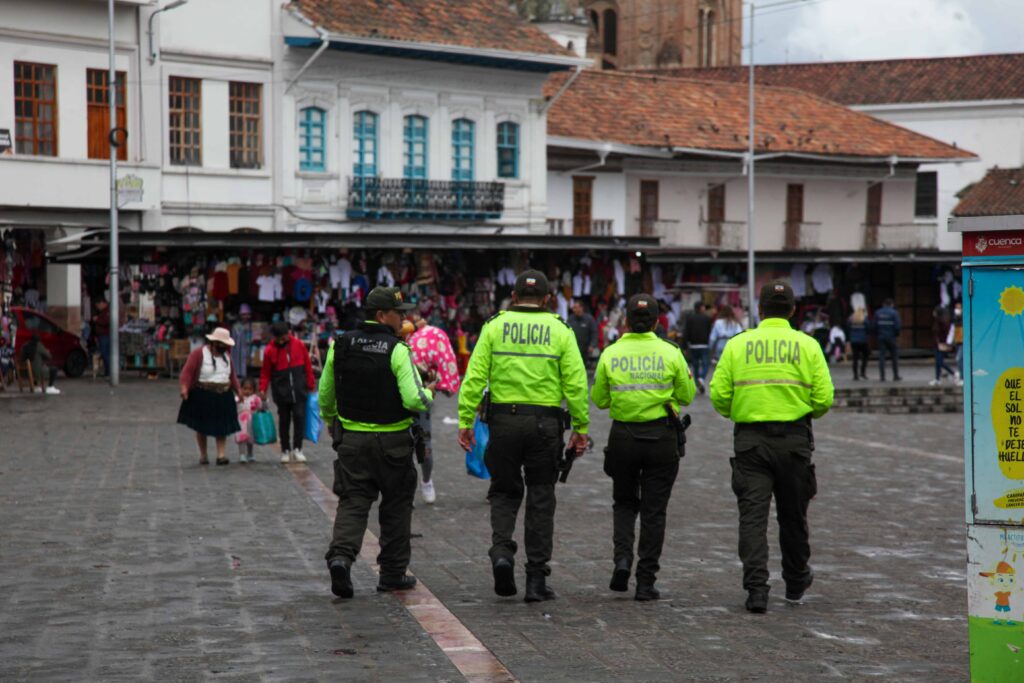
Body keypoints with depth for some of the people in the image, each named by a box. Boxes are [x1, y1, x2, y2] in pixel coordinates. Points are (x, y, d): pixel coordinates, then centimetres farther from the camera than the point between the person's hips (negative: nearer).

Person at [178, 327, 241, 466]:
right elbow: (187, 371, -16)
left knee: (222, 426, -3)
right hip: (202, 396, -4)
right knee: (201, 427, 6)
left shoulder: (226, 355, 10)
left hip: (223, 397, 4)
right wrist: (184, 388, -28)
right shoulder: (199, 354, -9)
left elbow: (232, 375, 21)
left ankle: (221, 455, -1)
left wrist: (238, 390, 15)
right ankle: (203, 455, 18)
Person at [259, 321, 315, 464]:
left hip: (299, 391, 0)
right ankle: (285, 450, 16)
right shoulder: (270, 350, -2)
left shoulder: (299, 345, 0)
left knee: (299, 417, -8)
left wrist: (311, 385, 7)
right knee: (284, 421, 7)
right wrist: (263, 389, -7)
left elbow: (308, 366, 6)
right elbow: (265, 372, 2)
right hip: (282, 392, 0)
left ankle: (297, 449, -1)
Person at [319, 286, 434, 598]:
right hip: (392, 441, -3)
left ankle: (340, 555, -21)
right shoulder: (397, 350, -13)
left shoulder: (341, 345, 2)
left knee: (352, 501, 4)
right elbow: (414, 399, -20)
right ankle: (393, 573, 17)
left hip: (351, 438, 3)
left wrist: (331, 421, 29)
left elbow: (325, 394, 10)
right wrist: (428, 394, 3)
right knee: (396, 505, 11)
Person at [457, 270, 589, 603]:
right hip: (545, 423, 0)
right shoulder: (560, 331, 2)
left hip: (504, 420, 0)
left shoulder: (494, 327, 2)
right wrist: (581, 428, 2)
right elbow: (575, 384, -3)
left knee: (504, 492, 16)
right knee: (541, 499, 8)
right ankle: (536, 579, 9)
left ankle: (501, 552, -7)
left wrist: (465, 421, -1)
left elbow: (475, 377, -4)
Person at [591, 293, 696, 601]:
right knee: (654, 511, 6)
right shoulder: (670, 353, -5)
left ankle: (622, 557, -3)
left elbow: (599, 399, 4)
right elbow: (687, 396, 3)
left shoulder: (610, 354, -3)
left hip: (622, 437, 1)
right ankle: (646, 582, 6)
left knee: (625, 503, 20)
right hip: (662, 437, -1)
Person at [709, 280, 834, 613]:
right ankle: (796, 580, 33)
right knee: (792, 514, 16)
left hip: (750, 439, -1)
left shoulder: (737, 345, 1)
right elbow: (824, 398, -5)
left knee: (753, 514, -1)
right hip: (794, 438, 1)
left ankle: (756, 588, -11)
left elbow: (719, 394, -4)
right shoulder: (808, 345, 1)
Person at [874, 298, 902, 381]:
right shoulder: (894, 313, -5)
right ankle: (896, 376, 8)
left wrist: (877, 335, 13)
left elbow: (875, 325, 3)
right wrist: (897, 335, 5)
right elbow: (897, 326, -10)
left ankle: (882, 376, -2)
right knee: (894, 356, 7)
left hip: (881, 338, 3)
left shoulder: (877, 313, 5)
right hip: (891, 337, -2)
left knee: (881, 356, 2)